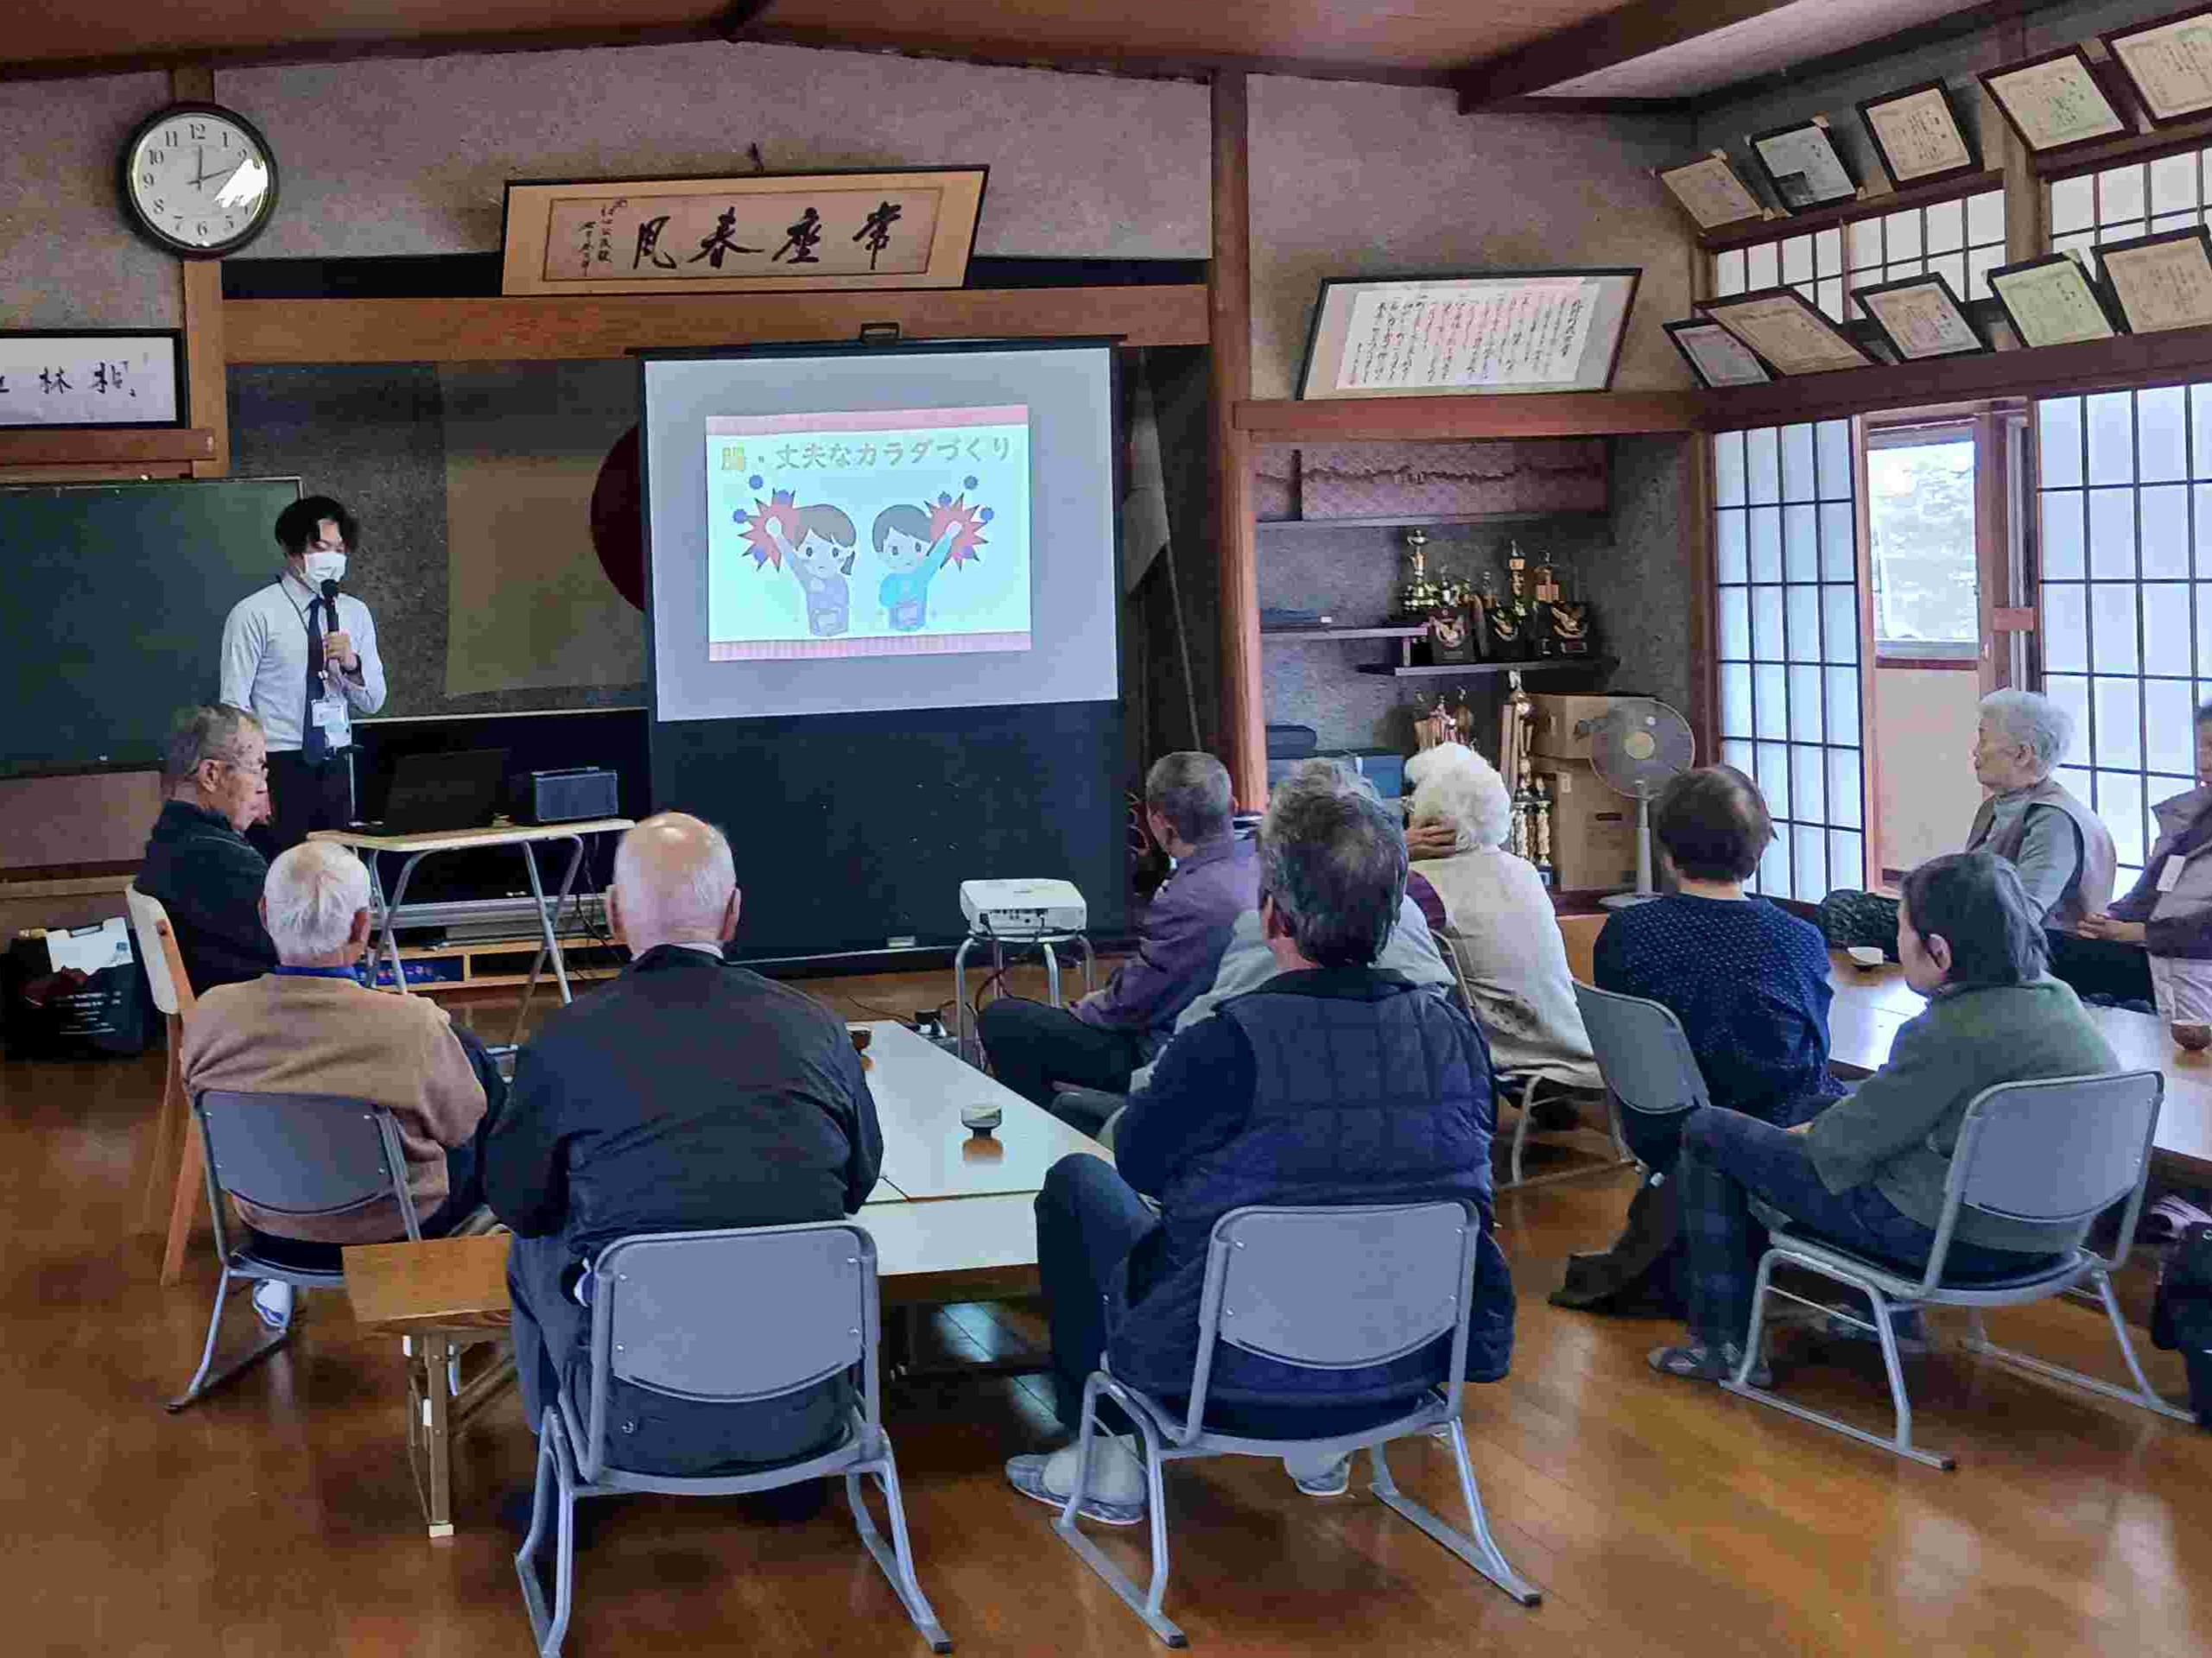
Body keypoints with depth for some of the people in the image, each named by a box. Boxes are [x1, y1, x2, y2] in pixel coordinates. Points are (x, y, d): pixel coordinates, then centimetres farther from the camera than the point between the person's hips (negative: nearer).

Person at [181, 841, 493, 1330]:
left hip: (270, 1229, 4)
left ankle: (281, 1280, 31)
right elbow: (460, 1125, -10)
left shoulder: (209, 1016, -20)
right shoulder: (411, 1026, -29)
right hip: (392, 1234, -3)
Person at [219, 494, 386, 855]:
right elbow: (234, 704, -7)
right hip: (279, 771, -5)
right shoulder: (254, 614, -5)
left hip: (337, 770, 5)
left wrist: (352, 664, -9)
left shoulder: (355, 613, 10)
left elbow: (373, 702, 11)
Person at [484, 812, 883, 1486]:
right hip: (805, 1414, 2)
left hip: (647, 1428, -2)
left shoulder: (568, 1038, -6)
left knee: (534, 1249, 24)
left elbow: (516, 1201, 11)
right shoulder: (815, 1026, 0)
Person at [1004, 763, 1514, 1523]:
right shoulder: (1455, 1033, -9)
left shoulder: (1225, 1046, -23)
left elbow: (1140, 1162, -4)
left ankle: (1112, 1463, 24)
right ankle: (1324, 1451, 36)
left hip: (1242, 1387, -4)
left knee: (1077, 1182, 16)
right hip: (1412, 1369, 5)